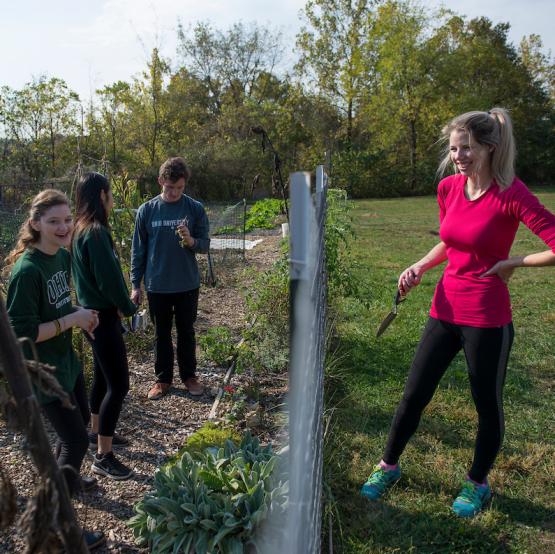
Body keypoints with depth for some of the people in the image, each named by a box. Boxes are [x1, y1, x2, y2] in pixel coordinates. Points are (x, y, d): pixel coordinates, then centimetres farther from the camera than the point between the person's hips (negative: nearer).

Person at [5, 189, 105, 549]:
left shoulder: (63, 255, -1)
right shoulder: (27, 270, -27)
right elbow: (21, 332, -25)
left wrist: (81, 316, -2)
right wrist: (71, 320, -24)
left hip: (65, 358, 9)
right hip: (42, 370, -9)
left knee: (80, 420, 25)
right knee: (77, 439, 1)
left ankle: (64, 478, 52)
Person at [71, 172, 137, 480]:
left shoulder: (81, 229, 8)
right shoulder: (96, 232, -22)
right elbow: (109, 278, -22)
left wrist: (119, 305, 9)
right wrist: (128, 308, -6)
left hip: (93, 312, 10)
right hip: (103, 316, -10)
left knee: (102, 376, 22)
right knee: (118, 384, -3)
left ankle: (97, 432, 39)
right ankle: (103, 457, 6)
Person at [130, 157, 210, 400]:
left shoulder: (195, 209, -5)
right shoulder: (146, 210, -3)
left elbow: (205, 244, -2)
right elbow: (138, 250, 1)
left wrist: (191, 241, -25)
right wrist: (135, 284, 1)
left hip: (187, 285, 0)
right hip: (157, 286, 0)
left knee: (186, 332, 14)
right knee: (162, 333, 13)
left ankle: (189, 375, 31)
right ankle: (163, 378, 29)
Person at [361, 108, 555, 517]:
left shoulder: (511, 194, -16)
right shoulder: (449, 188, 2)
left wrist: (512, 263, -14)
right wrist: (420, 267, 2)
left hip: (487, 318, -5)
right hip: (445, 310, 6)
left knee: (488, 404, 14)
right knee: (414, 394, 13)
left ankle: (478, 483, 38)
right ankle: (388, 467, 35)